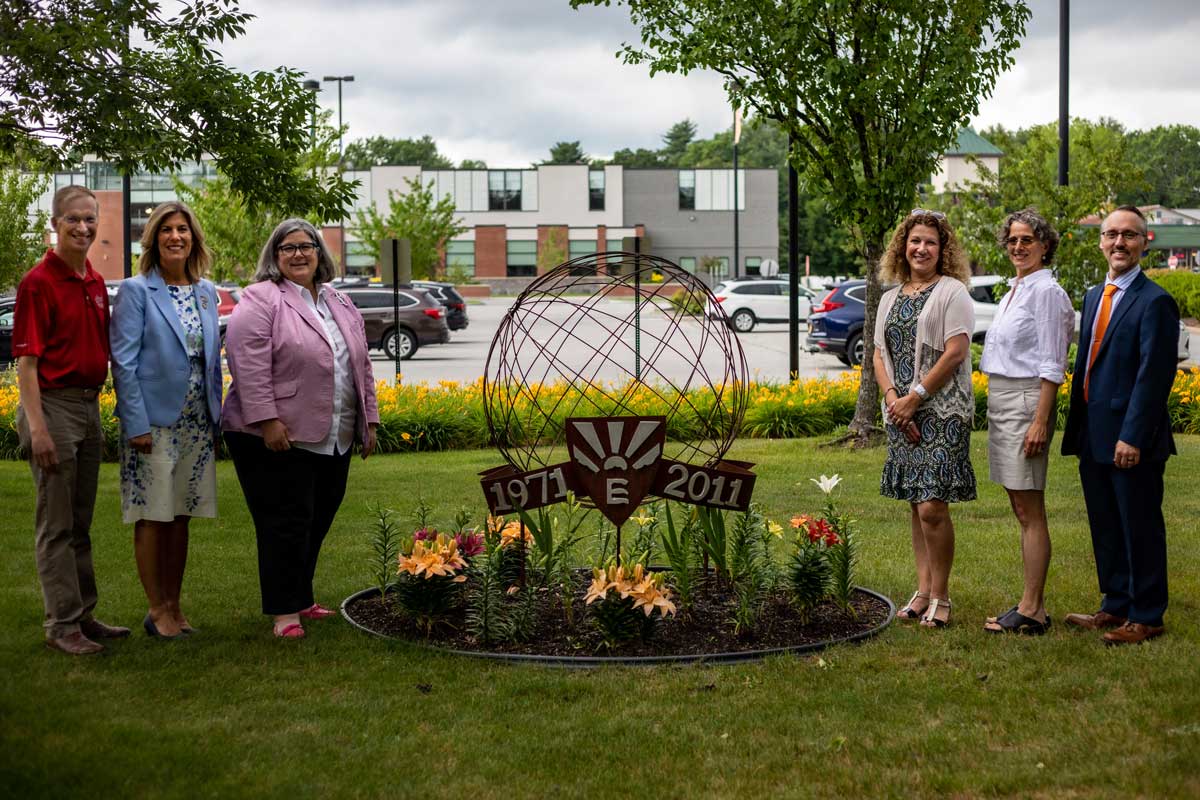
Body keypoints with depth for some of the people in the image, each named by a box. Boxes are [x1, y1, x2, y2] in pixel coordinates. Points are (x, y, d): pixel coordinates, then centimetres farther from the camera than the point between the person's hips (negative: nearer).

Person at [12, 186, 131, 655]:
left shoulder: (96, 283, 12)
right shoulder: (38, 283, -10)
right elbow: (26, 360, -13)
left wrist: (99, 409, 14)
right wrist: (37, 427, -18)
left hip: (89, 405, 7)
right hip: (53, 405, -7)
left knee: (79, 523, 14)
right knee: (56, 525, -1)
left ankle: (83, 615, 22)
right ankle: (61, 625, 5)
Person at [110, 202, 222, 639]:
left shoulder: (206, 292, 10)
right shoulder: (136, 291, -6)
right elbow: (123, 361, -10)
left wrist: (216, 417, 10)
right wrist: (137, 423, -15)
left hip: (196, 423, 5)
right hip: (154, 422, -5)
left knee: (181, 517, 11)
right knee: (153, 516, 1)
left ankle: (174, 605, 20)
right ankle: (156, 609, 11)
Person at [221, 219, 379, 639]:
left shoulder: (340, 304, 15)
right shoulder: (260, 300, -7)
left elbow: (360, 365, 18)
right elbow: (249, 364, -16)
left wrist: (369, 420, 14)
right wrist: (267, 420, -22)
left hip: (333, 441, 7)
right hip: (278, 438, -7)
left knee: (317, 522, 12)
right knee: (286, 523, -5)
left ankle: (301, 597, 24)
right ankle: (284, 611, 2)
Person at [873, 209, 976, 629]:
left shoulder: (951, 292, -3)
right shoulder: (890, 298, 16)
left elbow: (955, 352, -12)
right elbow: (880, 355, 13)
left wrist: (914, 398, -13)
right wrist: (892, 398, -5)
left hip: (941, 412, -6)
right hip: (901, 415, 6)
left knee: (933, 507, -11)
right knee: (916, 507, 10)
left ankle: (940, 597, 1)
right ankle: (923, 591, 17)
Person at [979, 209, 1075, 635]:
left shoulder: (1046, 291, -10)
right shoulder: (1014, 292, 17)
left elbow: (1052, 366, -14)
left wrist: (1040, 422, -20)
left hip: (1027, 401, -9)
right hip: (1001, 402, 10)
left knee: (1030, 511, -6)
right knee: (1021, 510, 11)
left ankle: (1031, 611, -2)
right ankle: (1033, 602, 17)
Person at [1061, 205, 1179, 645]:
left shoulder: (1154, 301, -12)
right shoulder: (1094, 296, 14)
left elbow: (1154, 376, -17)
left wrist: (1132, 437, -20)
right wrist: (1076, 427, 15)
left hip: (1131, 442, -8)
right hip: (1093, 439, 8)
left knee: (1140, 529, 3)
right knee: (1106, 529, 16)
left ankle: (1146, 617, 13)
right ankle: (1115, 606, 28)